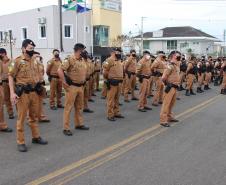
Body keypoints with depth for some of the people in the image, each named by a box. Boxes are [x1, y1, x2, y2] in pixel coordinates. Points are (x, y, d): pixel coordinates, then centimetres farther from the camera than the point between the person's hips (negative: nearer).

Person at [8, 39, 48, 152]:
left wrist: (38, 87, 17)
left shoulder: (34, 61, 11)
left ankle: (36, 137, 29)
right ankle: (21, 142, 10)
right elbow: (10, 77, -9)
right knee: (21, 118, 1)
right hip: (23, 93, -6)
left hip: (34, 92, 6)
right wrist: (12, 93, -18)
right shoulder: (17, 61, -8)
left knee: (34, 116, 16)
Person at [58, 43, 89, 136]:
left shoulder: (82, 60, 11)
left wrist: (84, 81, 18)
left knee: (79, 107, 16)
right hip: (72, 87, -8)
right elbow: (59, 70, -21)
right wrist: (65, 83, -20)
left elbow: (85, 71, 28)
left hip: (81, 87, 8)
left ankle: (79, 124, 30)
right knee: (68, 107, -2)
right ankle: (66, 128, 4)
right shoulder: (69, 59, -15)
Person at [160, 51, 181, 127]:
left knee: (171, 104, 19)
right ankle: (163, 120, -4)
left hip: (175, 87, 10)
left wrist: (177, 84, 16)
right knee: (166, 104, -7)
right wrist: (167, 84, -9)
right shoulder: (170, 66, -16)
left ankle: (170, 117, 32)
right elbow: (164, 77, -21)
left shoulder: (176, 66, 13)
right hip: (170, 87, -10)